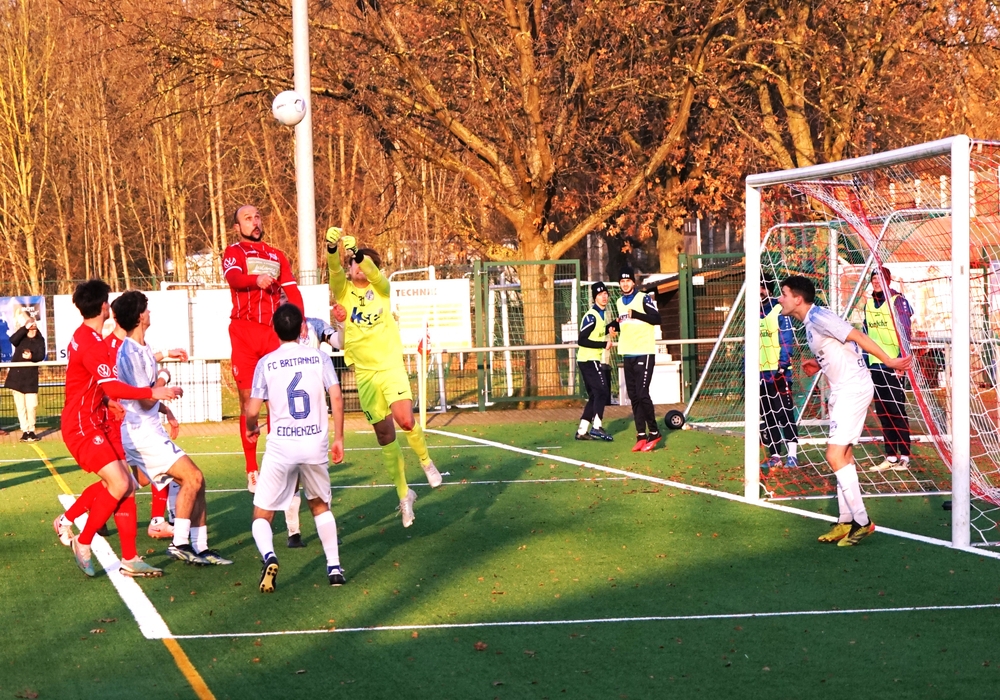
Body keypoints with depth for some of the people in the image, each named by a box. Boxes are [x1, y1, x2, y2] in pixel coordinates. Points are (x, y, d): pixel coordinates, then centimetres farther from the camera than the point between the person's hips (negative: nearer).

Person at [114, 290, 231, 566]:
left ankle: (200, 547, 10)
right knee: (193, 477, -15)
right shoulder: (131, 353, -18)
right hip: (140, 432, -10)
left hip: (150, 431, 10)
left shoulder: (143, 349, 14)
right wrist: (164, 378, -6)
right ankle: (180, 543, -10)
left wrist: (167, 411, 21)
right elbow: (146, 401, -19)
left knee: (194, 482, 7)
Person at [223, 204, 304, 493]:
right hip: (244, 331, -3)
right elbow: (234, 277, -15)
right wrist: (256, 279, -37)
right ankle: (252, 472, 0)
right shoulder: (233, 252, 7)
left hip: (274, 332, 3)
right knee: (248, 400, -2)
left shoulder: (277, 256, 21)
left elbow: (292, 291, 11)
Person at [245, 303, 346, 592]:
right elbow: (337, 399, -4)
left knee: (262, 514, 8)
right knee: (320, 505, 25)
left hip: (281, 446, -2)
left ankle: (268, 556, -22)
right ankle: (334, 567, 16)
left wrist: (251, 428, 20)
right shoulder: (320, 357, 2)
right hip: (316, 444, 2)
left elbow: (252, 411, -2)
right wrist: (338, 439, 5)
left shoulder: (266, 363, -1)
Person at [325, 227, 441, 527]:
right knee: (385, 436, 2)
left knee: (406, 421, -20)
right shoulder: (343, 291, 1)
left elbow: (371, 271, -21)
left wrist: (357, 252, -40)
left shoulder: (381, 289, 2)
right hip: (365, 374, 1)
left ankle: (425, 460, 11)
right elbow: (335, 270, -20)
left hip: (391, 367, -1)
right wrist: (332, 248, -41)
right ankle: (404, 494, 16)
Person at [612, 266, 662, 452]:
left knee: (642, 394, -13)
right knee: (633, 396, 5)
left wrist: (635, 314, -23)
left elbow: (657, 318, -14)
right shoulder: (619, 303, 16)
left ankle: (654, 433, -2)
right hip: (627, 354, 7)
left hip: (644, 353, -7)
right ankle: (641, 435, 7)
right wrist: (615, 326, 7)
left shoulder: (644, 299, -5)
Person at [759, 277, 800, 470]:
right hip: (760, 373, 7)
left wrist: (782, 366, -18)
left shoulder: (779, 311, -5)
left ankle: (792, 455, -8)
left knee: (784, 413, -7)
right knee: (767, 416, 9)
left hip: (778, 372, -7)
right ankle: (775, 456, 14)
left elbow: (787, 341, -10)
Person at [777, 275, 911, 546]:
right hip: (842, 390, 11)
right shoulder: (810, 323, 14)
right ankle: (846, 522, 18)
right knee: (843, 456, 12)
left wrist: (888, 361, -23)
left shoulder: (818, 317, -17)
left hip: (853, 389, -11)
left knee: (835, 455, -13)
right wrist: (818, 364, 10)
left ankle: (861, 521, -8)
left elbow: (858, 336, -21)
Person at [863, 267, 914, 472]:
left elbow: (904, 334, -11)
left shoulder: (898, 301, -6)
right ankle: (891, 457, 13)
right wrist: (864, 363, 14)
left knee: (897, 411, -3)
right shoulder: (869, 304, 13)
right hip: (875, 365, 6)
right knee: (883, 412, 8)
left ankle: (904, 457, 2)